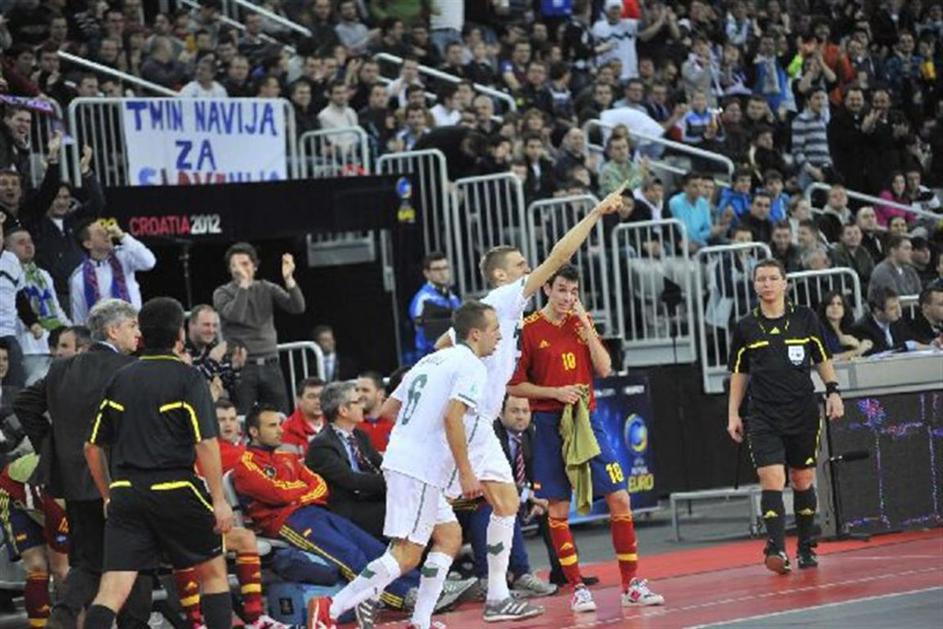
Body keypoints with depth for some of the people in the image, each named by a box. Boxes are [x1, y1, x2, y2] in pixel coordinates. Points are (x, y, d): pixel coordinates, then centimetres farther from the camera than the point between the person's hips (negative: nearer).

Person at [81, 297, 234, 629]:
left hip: (126, 493, 4)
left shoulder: (121, 379, 12)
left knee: (113, 589, -4)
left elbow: (92, 446, 14)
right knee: (213, 571, 16)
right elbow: (205, 443, -11)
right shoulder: (187, 377, -3)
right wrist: (219, 500, -9)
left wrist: (109, 496, 24)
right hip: (175, 489, -4)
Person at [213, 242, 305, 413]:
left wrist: (289, 280, -17)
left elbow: (298, 307, -3)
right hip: (241, 366, -3)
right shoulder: (222, 293, 2)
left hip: (270, 365, 3)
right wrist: (243, 283, -22)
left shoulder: (267, 289, 10)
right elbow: (235, 316, -18)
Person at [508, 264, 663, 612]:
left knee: (619, 498, -2)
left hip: (587, 420, 4)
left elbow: (604, 369, 1)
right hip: (550, 425, -4)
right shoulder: (529, 330, -5)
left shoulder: (581, 322, 9)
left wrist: (586, 326, -6)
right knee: (558, 509, -2)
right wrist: (556, 392, -15)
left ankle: (631, 585, 5)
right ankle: (577, 588, 7)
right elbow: (513, 386, -5)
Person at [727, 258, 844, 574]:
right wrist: (733, 414, 8)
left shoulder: (805, 318, 4)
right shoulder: (746, 328, 5)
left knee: (803, 481, 7)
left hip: (803, 414, 1)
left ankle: (805, 548, 21)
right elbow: (739, 373, 13)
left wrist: (833, 392, -1)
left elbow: (823, 360, 11)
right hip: (763, 417, -1)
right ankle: (777, 550, -22)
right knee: (772, 479, -15)